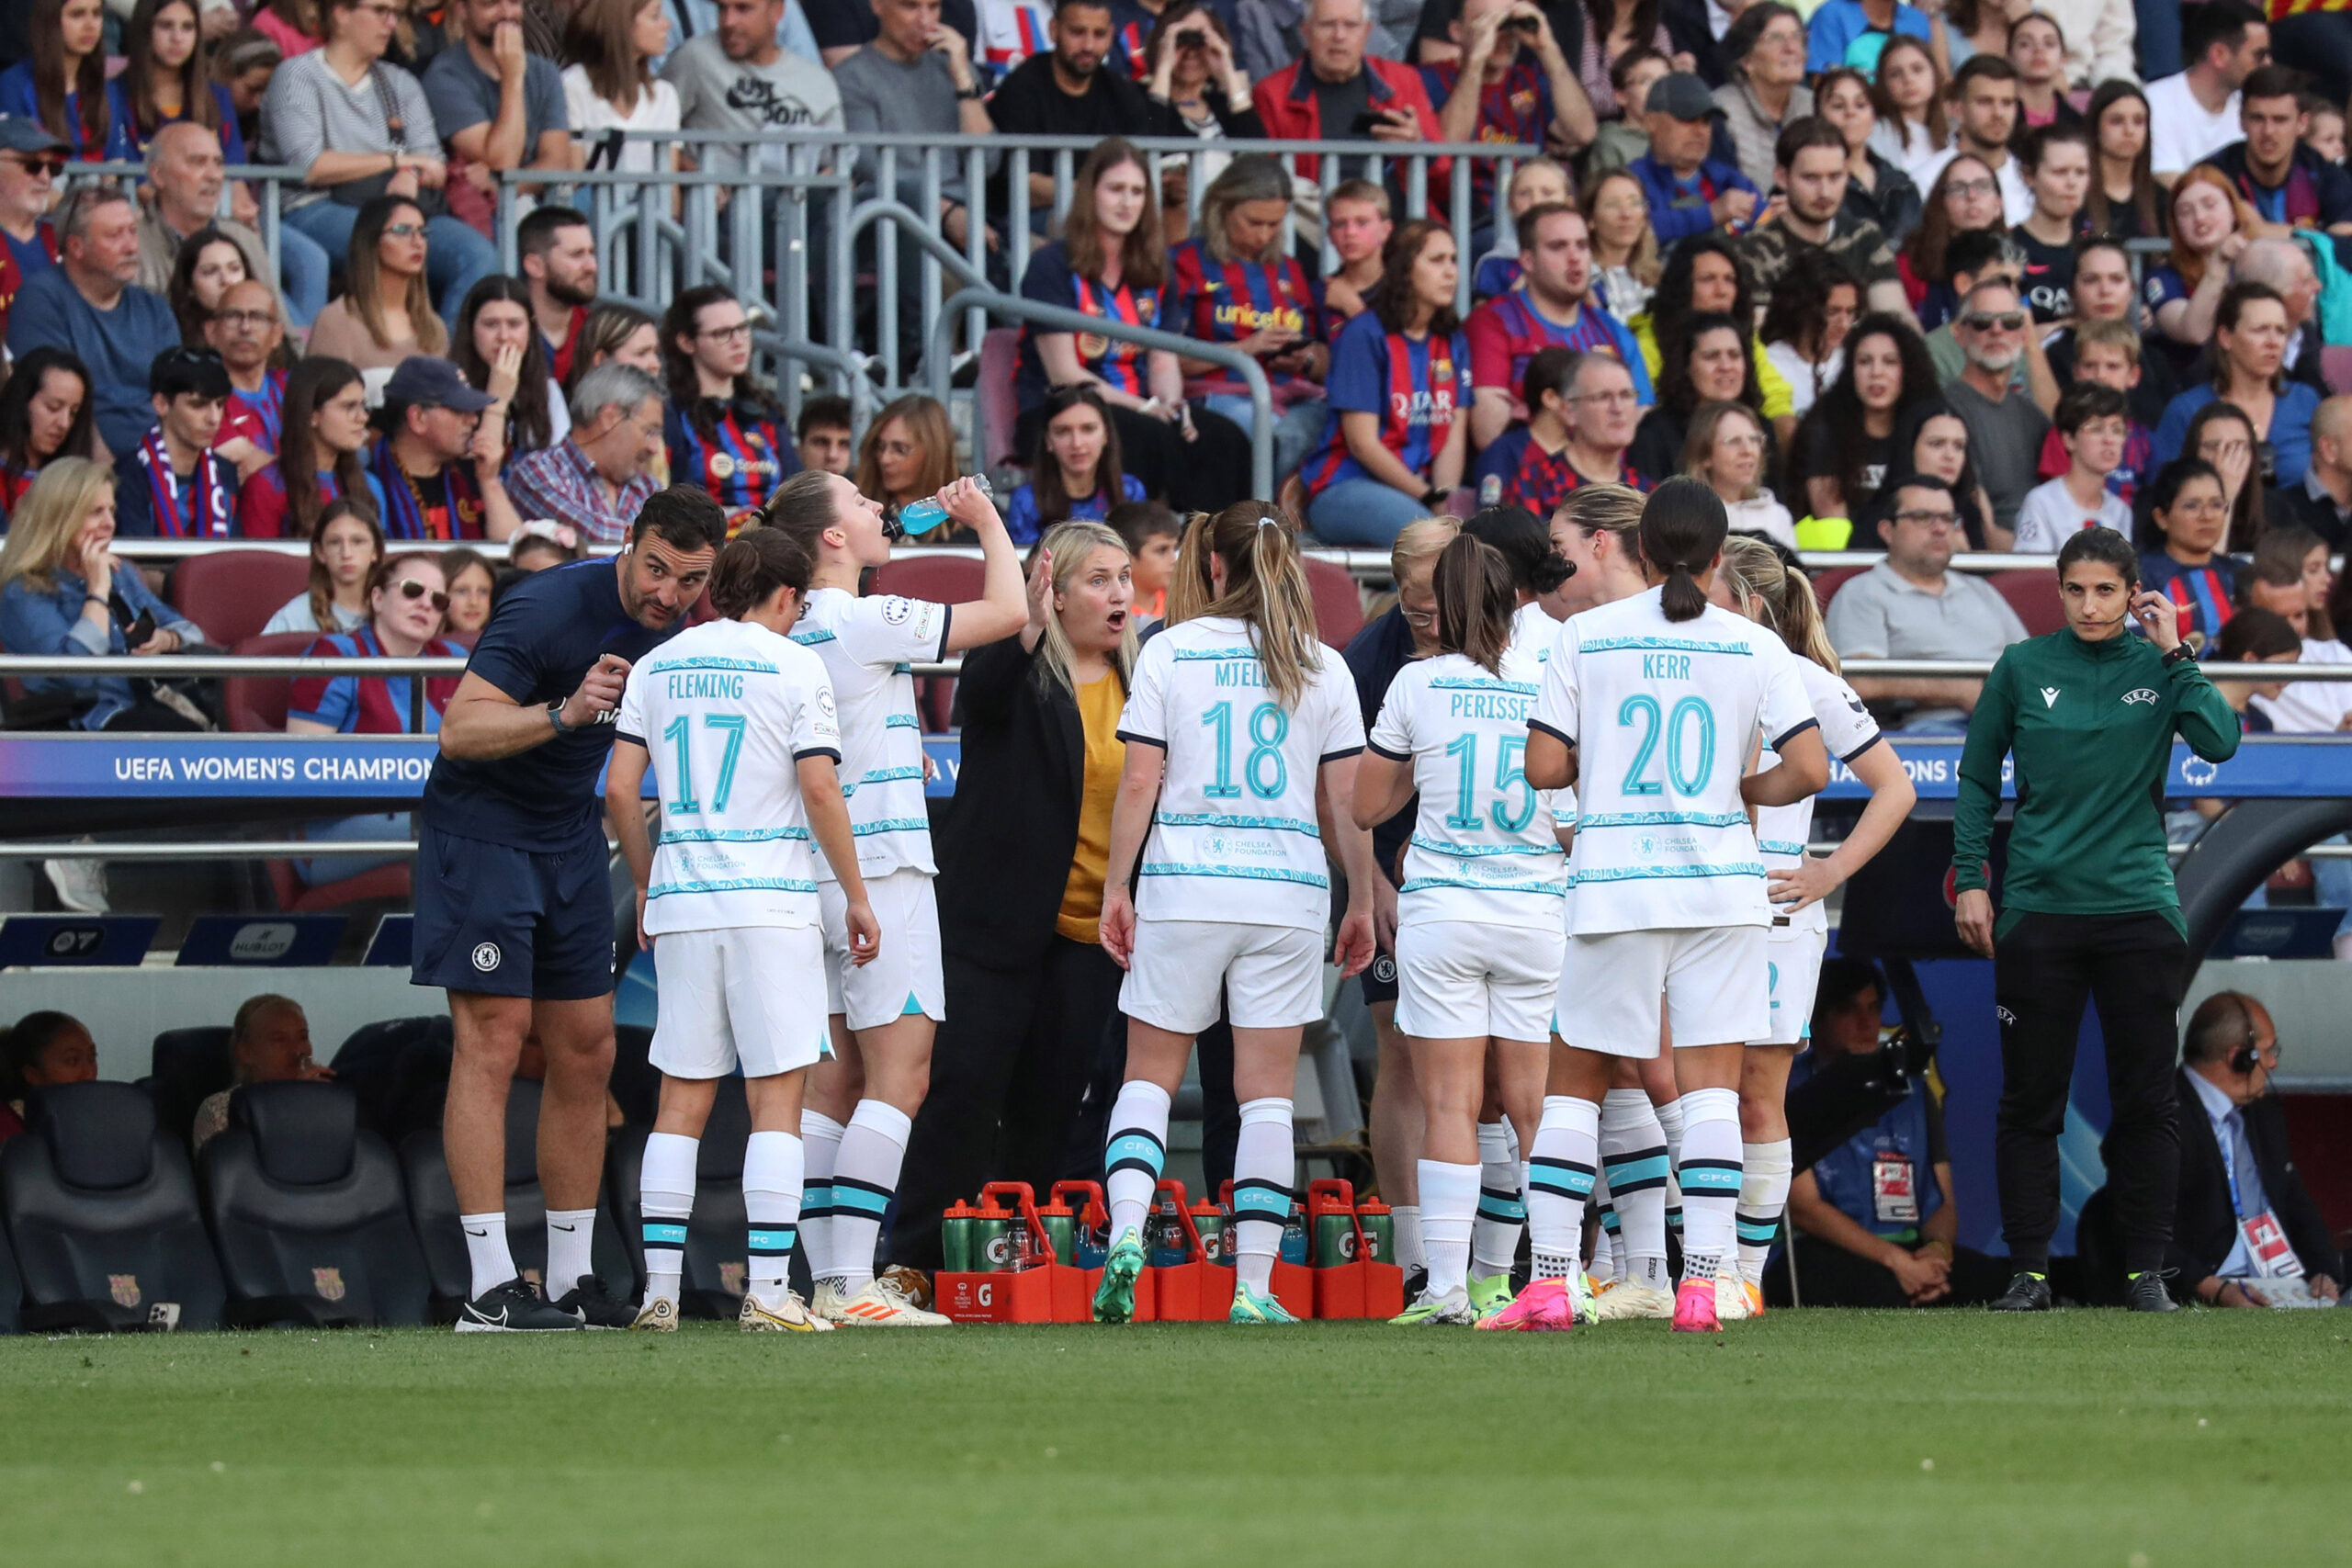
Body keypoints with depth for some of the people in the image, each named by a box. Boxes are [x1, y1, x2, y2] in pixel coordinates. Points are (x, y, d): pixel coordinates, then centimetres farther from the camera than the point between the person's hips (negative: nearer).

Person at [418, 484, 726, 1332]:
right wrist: (564, 712, -39)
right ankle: (489, 1287, -14)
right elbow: (458, 729, -28)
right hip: (479, 832, -8)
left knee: (586, 1054, 7)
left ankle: (572, 1280, 13)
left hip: (569, 840, 8)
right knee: (492, 1041, -12)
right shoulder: (549, 608, -23)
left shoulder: (670, 623, 1)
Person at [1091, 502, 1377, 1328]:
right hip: (1286, 889, 1)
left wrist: (1116, 888, 5)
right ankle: (1254, 1286, -1)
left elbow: (1139, 783, -3)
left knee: (1150, 1075, 10)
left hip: (1182, 886, -1)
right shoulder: (1321, 666, 4)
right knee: (1267, 1095, 4)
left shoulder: (1170, 650, 0)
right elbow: (1349, 799, 3)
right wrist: (1361, 903, 12)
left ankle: (1126, 1231, -13)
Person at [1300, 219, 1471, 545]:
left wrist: (1445, 499, -13)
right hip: (1344, 489, -6)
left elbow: (1454, 441, 7)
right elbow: (1362, 442, -9)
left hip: (1420, 487, 6)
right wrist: (1430, 498, -15)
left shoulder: (1454, 343, 15)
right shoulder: (1365, 335, -4)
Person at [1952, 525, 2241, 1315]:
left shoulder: (2158, 666, 3)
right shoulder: (2022, 668, 3)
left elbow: (2220, 741, -13)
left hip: (2138, 905, 0)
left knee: (2145, 1101, 2)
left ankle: (2146, 1270, 9)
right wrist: (1969, 878, 4)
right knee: (2030, 1101, 1)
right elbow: (1977, 776, 10)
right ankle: (2029, 1271, 7)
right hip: (2038, 909, 0)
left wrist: (2175, 654, -11)